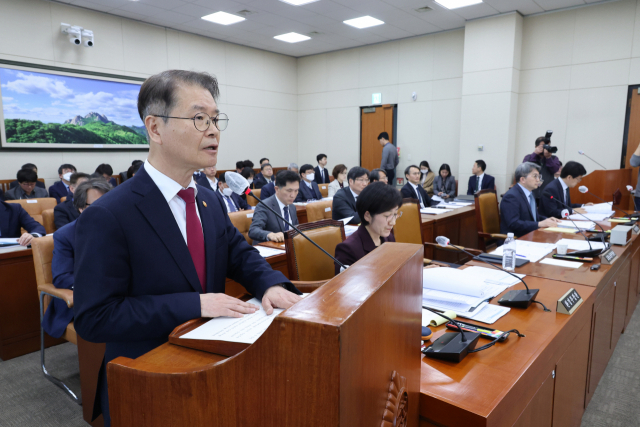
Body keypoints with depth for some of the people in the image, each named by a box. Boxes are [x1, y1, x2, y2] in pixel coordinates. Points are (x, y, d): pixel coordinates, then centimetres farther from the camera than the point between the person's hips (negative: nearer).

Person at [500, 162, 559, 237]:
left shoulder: (530, 193, 14)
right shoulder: (511, 196, -16)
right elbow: (513, 224, -25)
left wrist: (546, 220, 5)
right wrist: (540, 224, -26)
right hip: (516, 240, -9)